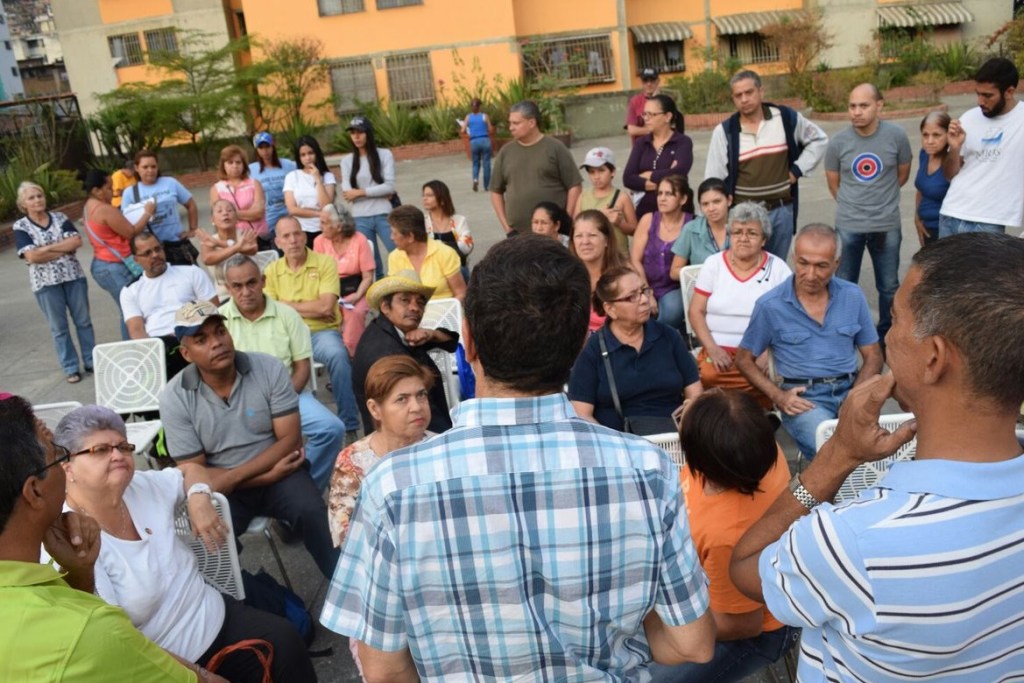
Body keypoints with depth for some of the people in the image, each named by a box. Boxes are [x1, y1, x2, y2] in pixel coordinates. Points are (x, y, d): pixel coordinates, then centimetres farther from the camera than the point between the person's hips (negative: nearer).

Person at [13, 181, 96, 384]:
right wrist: (64, 249, -11)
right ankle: (71, 368, 14)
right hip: (45, 282, -2)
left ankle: (91, 361, 21)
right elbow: (32, 256, -15)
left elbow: (77, 241, -8)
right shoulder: (20, 227, -2)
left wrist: (48, 248, -14)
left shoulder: (59, 217, 5)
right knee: (59, 328, 5)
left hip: (73, 276, 2)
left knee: (83, 321, 9)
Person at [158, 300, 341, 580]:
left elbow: (290, 439, -9)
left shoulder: (269, 369, -8)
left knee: (313, 513, -28)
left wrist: (233, 476, -21)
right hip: (222, 489, 0)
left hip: (278, 472, 0)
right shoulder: (174, 398, -9)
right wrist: (268, 476, -17)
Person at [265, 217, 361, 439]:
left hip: (322, 332, -2)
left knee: (337, 355, -34)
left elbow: (325, 306, -11)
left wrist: (286, 305, -3)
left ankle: (350, 426, -21)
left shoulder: (325, 262, 0)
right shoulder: (272, 270, 8)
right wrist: (312, 309, -8)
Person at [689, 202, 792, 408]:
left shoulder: (778, 268, 7)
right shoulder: (713, 264, 10)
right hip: (719, 351, 0)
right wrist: (712, 348, -8)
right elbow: (696, 311, 6)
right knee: (708, 376, -31)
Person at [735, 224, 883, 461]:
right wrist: (777, 396, -7)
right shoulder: (770, 306, -1)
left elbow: (873, 356, 13)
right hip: (803, 397, -3)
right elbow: (744, 360, 8)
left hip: (849, 389, 3)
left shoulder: (853, 296, 8)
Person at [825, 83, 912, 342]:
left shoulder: (897, 136, -9)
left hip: (887, 225, 1)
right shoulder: (838, 142, -10)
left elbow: (903, 174, 7)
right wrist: (852, 205, 12)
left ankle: (886, 336, 32)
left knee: (889, 286, 14)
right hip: (848, 226, 0)